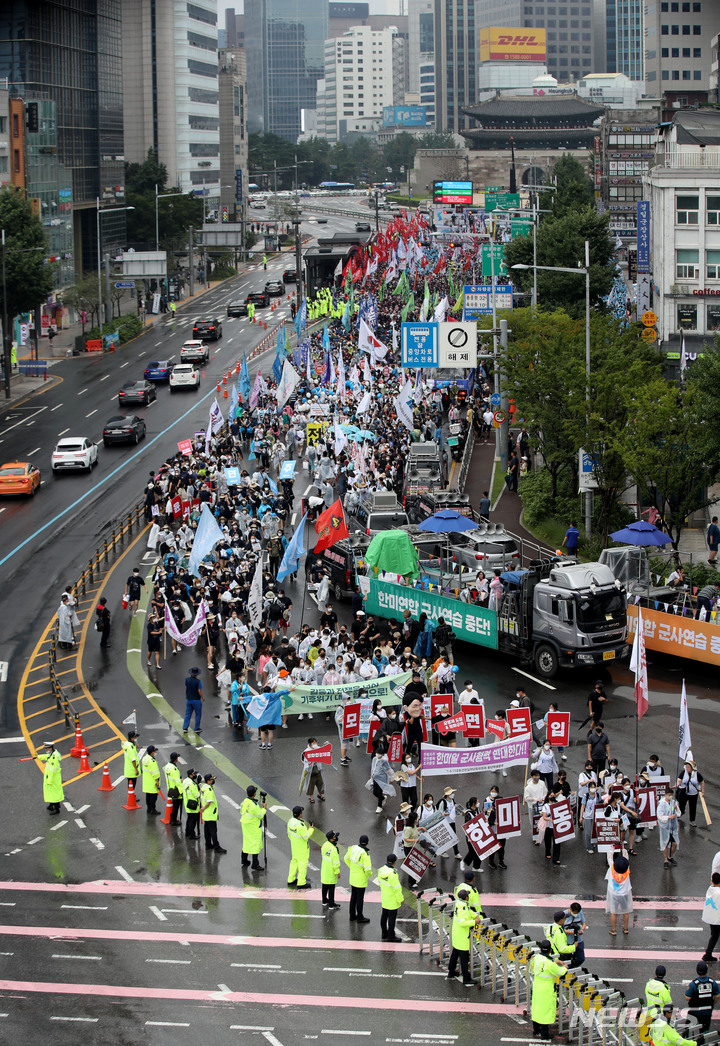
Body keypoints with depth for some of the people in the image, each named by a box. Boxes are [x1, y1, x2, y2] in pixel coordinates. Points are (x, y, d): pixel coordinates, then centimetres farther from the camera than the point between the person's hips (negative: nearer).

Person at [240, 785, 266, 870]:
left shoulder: (244, 801, -1)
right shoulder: (254, 804, -25)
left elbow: (242, 812, 10)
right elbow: (260, 815, -18)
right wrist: (264, 808, -3)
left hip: (245, 824, 8)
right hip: (254, 827, -8)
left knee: (246, 841, 21)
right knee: (255, 843, -3)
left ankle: (244, 860, 31)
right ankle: (255, 864, -4)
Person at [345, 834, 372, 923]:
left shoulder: (353, 848, -8)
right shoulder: (365, 854, -27)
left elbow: (346, 859, 9)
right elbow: (367, 869, -29)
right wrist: (369, 874, -6)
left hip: (353, 877, 7)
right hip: (361, 880, -7)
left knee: (353, 896, 19)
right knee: (360, 898, 7)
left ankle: (352, 916, 31)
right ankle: (360, 917, 19)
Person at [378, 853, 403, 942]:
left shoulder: (381, 870, -4)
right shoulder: (393, 874, -28)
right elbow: (396, 888, -23)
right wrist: (400, 899, -12)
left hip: (384, 898, 8)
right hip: (392, 900, -8)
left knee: (384, 915, 19)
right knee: (392, 917, 3)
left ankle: (384, 934, 31)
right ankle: (391, 936, 10)